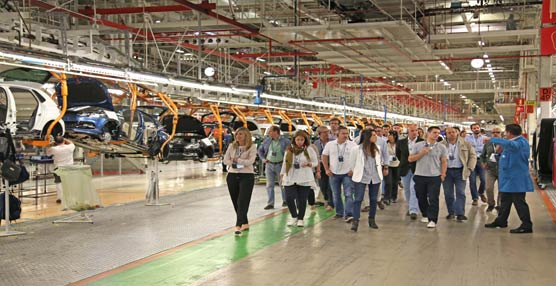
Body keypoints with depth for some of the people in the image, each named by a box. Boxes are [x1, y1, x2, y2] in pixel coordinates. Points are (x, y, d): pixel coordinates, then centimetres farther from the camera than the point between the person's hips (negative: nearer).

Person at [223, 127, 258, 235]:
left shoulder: (252, 147, -5)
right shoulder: (232, 146, 7)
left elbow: (250, 161, -17)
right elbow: (225, 160, 5)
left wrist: (237, 160, -13)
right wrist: (233, 163, -13)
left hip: (247, 176, -5)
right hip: (232, 175, 5)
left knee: (242, 202, -10)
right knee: (236, 202, 10)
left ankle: (238, 226, -14)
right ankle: (245, 223, 23)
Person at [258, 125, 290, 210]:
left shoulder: (285, 142, -5)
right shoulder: (266, 140, 7)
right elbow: (260, 150, 15)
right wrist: (263, 159, 2)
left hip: (280, 165, -3)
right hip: (269, 165, 3)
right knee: (269, 185, 1)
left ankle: (285, 200, 27)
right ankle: (270, 203, 5)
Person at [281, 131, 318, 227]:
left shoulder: (309, 150, 0)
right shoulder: (289, 149, 6)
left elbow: (315, 162, 6)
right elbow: (285, 162, 13)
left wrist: (308, 164, -14)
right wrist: (282, 174, 13)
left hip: (304, 179, -2)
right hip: (290, 178, 2)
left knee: (302, 200, 1)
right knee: (289, 198, -7)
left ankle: (300, 219, 17)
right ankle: (294, 217, 15)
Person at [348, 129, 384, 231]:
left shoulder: (377, 148, 5)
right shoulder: (357, 149, -9)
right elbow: (352, 162, 0)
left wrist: (383, 168, 16)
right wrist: (351, 171, 6)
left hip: (375, 177, 5)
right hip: (361, 177, -4)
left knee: (373, 199, 10)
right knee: (358, 199, -9)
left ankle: (372, 220, 20)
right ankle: (355, 221, -9)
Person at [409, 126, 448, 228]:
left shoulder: (442, 147, 4)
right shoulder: (418, 145, 5)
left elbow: (444, 162, 3)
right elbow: (410, 159, 3)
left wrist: (443, 174, -7)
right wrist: (422, 153, -9)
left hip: (435, 177, -2)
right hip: (420, 176, 2)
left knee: (433, 199, -6)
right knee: (421, 198, 11)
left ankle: (432, 220, -4)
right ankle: (425, 215, 31)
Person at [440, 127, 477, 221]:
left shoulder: (465, 144, 3)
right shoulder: (441, 145, 3)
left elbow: (473, 155, 5)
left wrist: (469, 168, -4)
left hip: (460, 171, -1)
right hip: (447, 171, 1)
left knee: (460, 193, -5)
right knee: (448, 194, 5)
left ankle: (460, 214, -5)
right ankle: (451, 213, 16)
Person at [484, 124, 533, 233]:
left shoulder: (521, 143, -19)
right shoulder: (514, 142, 14)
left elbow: (508, 144, -39)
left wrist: (491, 139, -33)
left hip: (516, 179, -11)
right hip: (508, 178, 11)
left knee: (519, 202, -6)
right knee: (505, 200, 19)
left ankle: (527, 226, -1)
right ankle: (501, 221, 31)